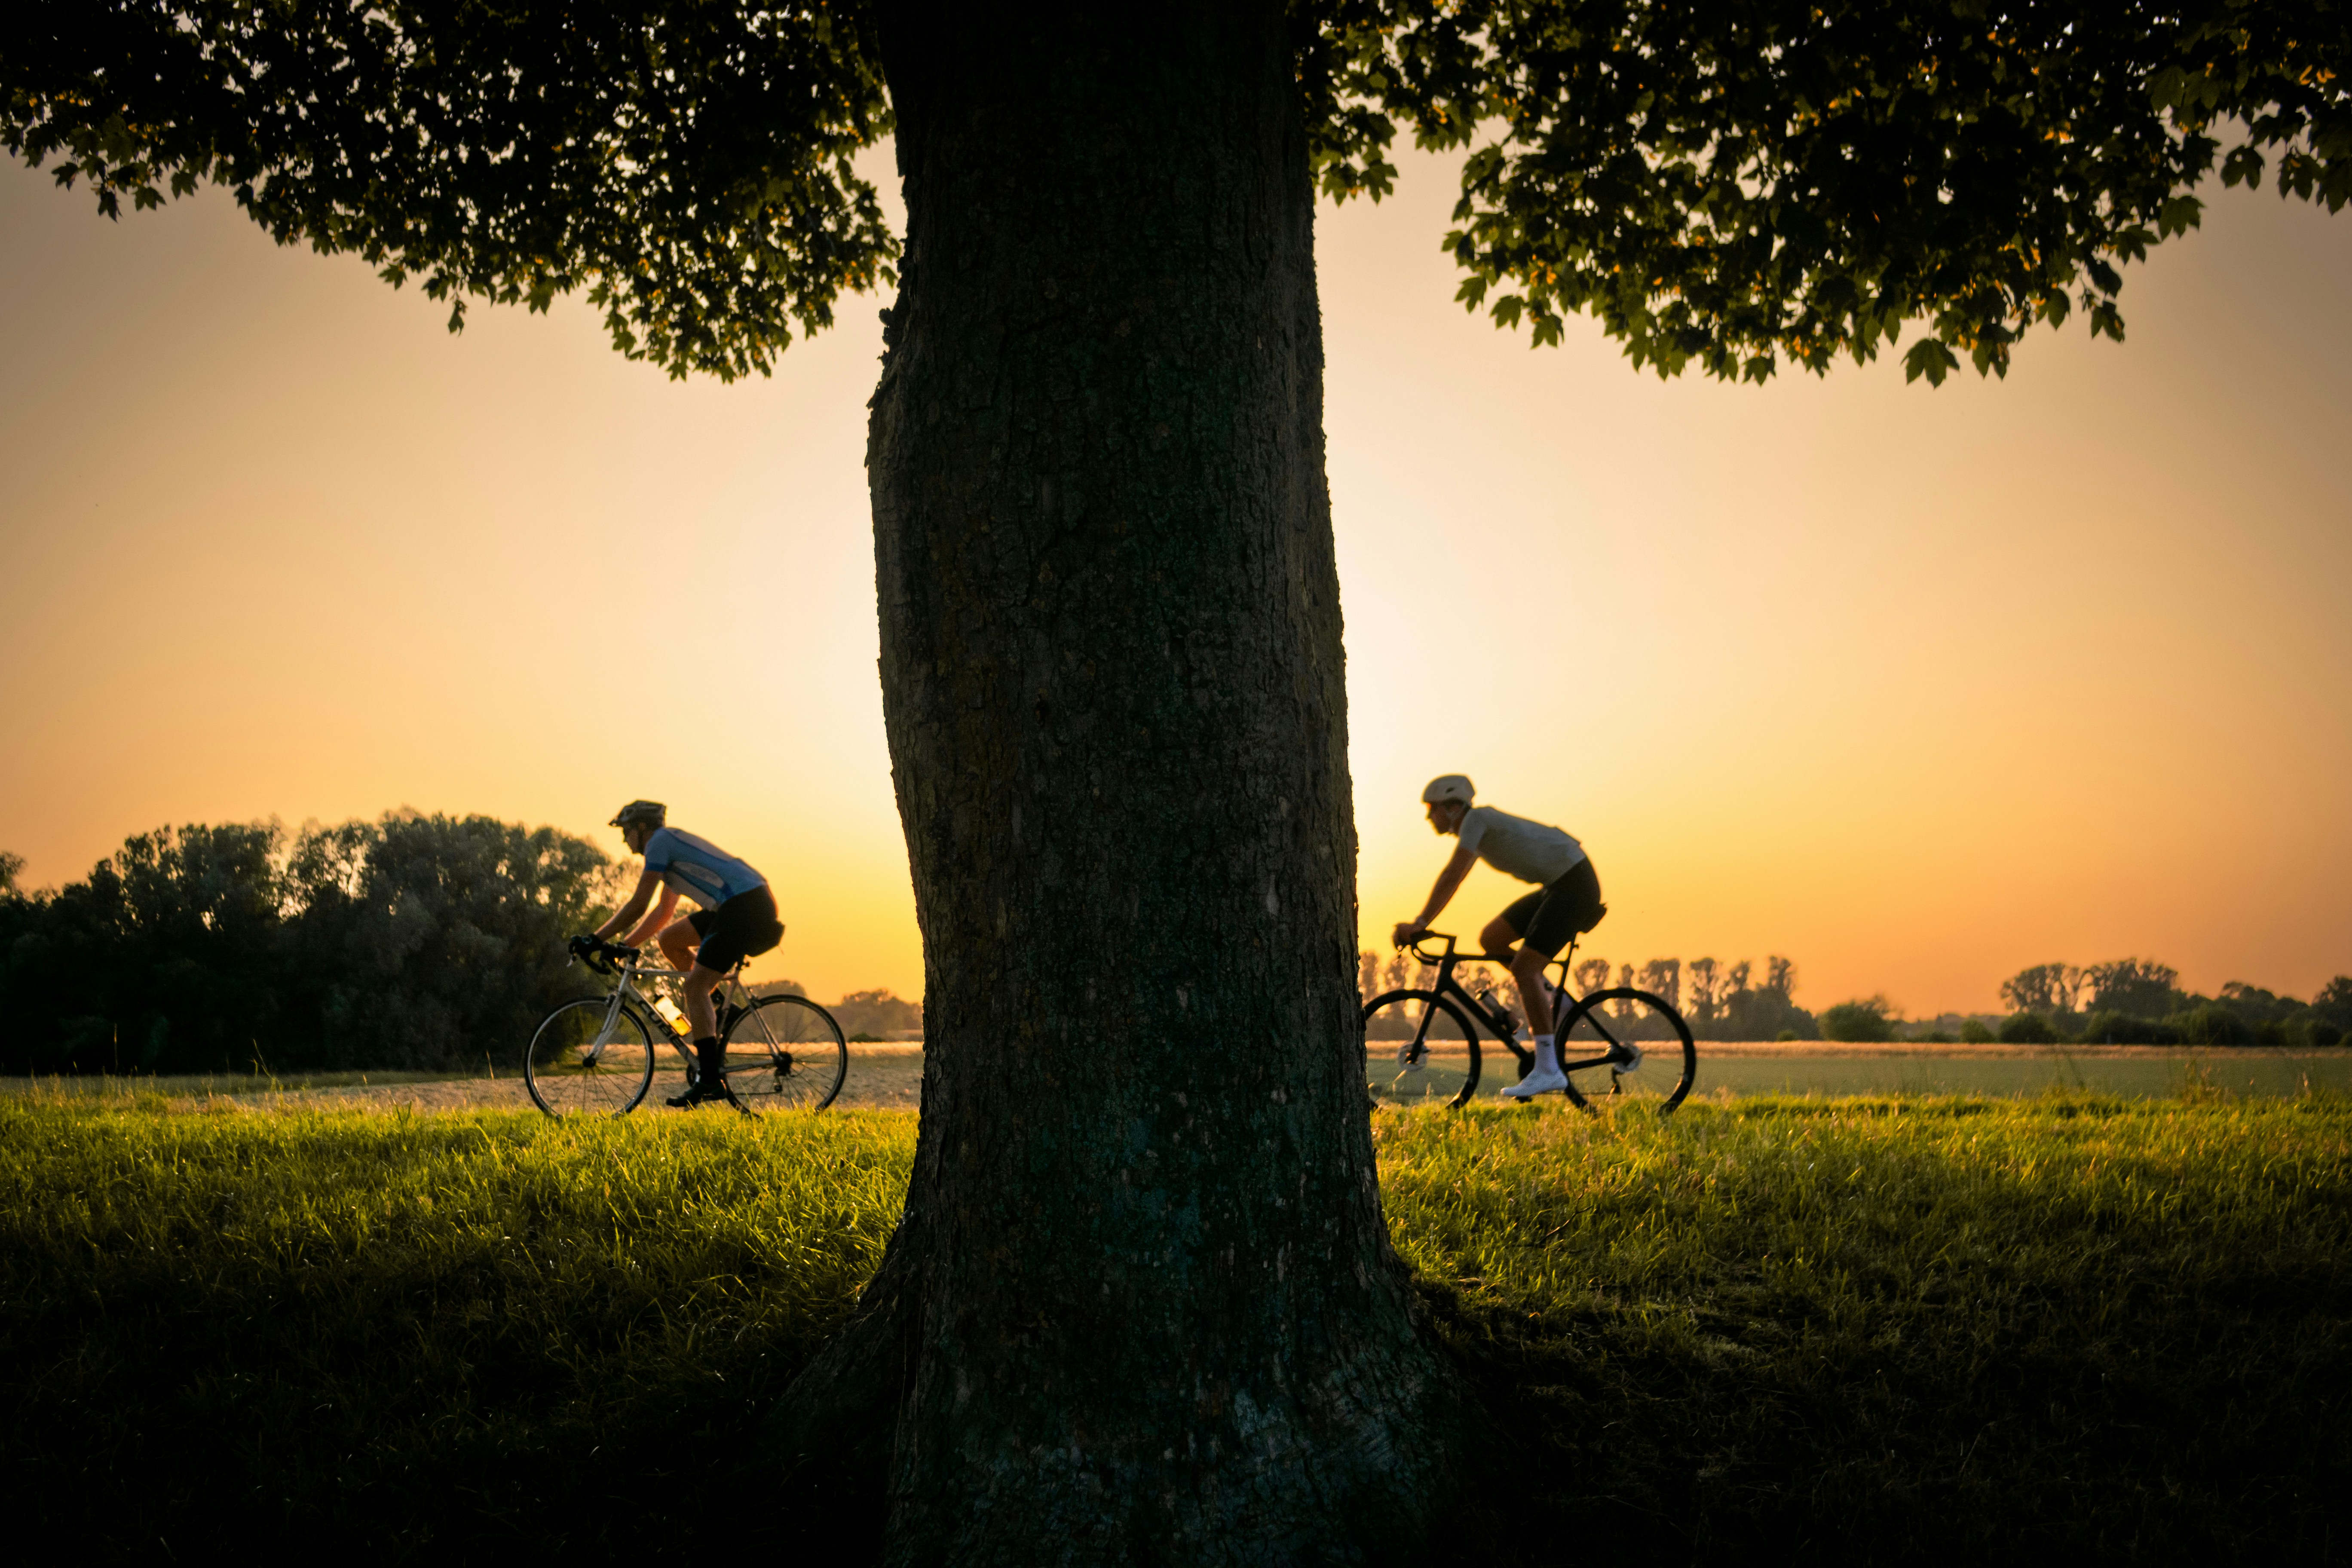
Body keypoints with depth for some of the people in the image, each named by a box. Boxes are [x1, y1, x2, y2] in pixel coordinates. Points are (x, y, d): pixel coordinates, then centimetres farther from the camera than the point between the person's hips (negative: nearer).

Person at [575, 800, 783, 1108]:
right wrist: (624, 946, 26)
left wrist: (595, 939, -2)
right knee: (669, 939, 17)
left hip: (745, 906, -9)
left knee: (695, 986, -11)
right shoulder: (673, 844, 26)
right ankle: (714, 1003, 16)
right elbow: (662, 912, 30)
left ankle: (710, 1081, -16)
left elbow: (638, 905, -9)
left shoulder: (660, 841, -3)